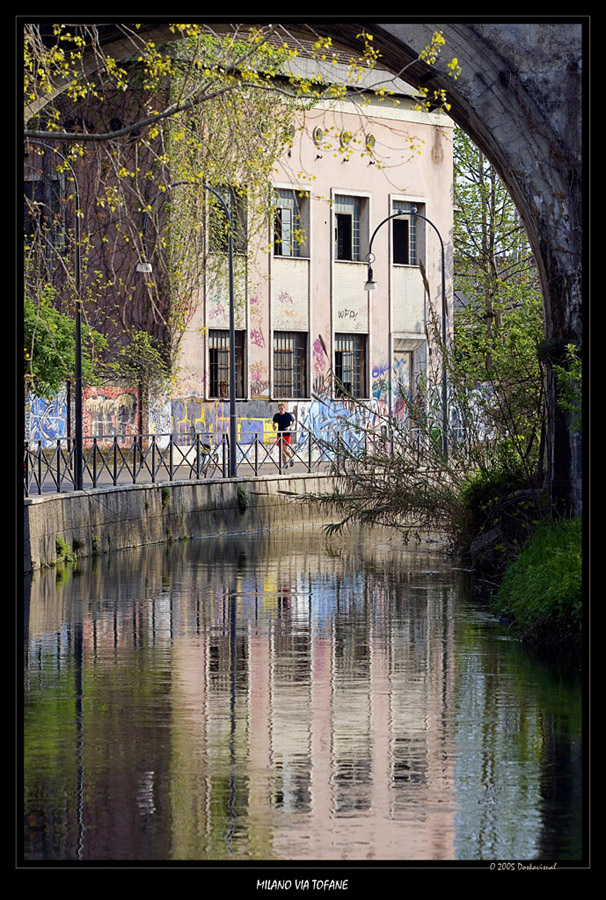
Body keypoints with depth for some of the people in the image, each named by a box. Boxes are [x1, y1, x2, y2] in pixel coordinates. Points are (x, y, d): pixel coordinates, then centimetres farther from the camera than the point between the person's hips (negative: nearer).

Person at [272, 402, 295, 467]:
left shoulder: (288, 415, -6)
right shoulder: (277, 415, 2)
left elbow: (293, 422, 6)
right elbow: (274, 423, 16)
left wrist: (289, 427, -12)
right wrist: (274, 427, -7)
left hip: (287, 434, -4)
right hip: (280, 434, 4)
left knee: (285, 449, -12)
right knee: (281, 451, 1)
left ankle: (291, 458, 17)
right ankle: (284, 464, 15)